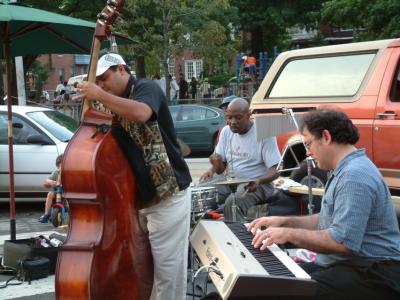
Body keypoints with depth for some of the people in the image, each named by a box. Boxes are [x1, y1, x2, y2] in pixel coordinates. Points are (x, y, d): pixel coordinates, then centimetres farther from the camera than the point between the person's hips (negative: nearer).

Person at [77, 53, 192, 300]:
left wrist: (100, 96, -25)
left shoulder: (146, 87, -9)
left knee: (166, 262, -2)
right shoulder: (120, 104, 15)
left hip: (168, 193, -9)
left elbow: (141, 113, -34)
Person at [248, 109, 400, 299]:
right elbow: (329, 221, 24)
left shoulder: (355, 175, -21)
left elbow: (344, 241, -29)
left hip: (373, 277, -11)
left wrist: (290, 234, -20)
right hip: (343, 264, 11)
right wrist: (284, 221, 14)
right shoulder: (345, 170, 17)